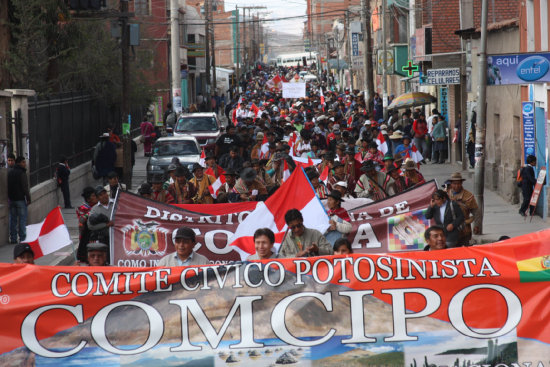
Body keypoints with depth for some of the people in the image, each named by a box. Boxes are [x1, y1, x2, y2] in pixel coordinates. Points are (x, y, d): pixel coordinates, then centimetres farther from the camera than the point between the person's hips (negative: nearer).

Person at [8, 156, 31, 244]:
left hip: (11, 199, 7)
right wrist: (28, 198, -11)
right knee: (22, 219, -3)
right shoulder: (21, 173, -14)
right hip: (20, 199, -7)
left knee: (13, 219, 11)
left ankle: (13, 238, 12)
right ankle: (22, 238, -5)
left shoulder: (9, 172, 11)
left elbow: (8, 186, 15)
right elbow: (25, 187, -17)